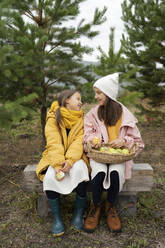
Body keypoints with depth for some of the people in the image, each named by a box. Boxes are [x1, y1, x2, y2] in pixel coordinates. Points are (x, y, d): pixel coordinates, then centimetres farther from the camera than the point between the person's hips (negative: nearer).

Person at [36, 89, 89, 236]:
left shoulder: (81, 120, 7)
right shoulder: (53, 118, 1)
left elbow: (78, 142, -8)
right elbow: (53, 143, -12)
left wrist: (70, 160, -26)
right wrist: (58, 163, -29)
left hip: (75, 157, 1)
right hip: (55, 156, 0)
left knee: (79, 169, -32)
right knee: (50, 176, -30)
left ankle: (79, 214, -11)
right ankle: (57, 217, -8)